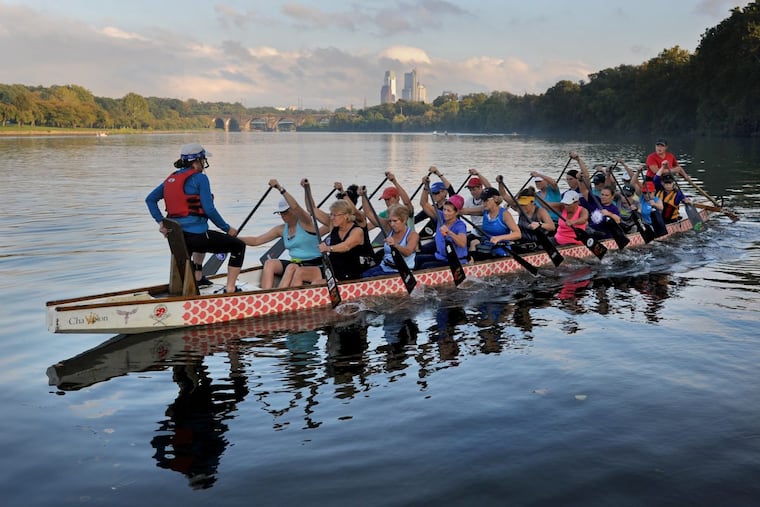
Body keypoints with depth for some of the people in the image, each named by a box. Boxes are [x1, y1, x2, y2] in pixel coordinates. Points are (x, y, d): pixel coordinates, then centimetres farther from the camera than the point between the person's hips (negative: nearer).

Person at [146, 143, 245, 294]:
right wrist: (227, 228, -2)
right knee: (239, 246, 8)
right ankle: (230, 289, 2)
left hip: (176, 238, 8)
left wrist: (161, 222, 8)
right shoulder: (200, 178, -10)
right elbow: (209, 210, -14)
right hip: (196, 236, -8)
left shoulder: (171, 178, 12)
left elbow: (150, 199, 12)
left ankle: (197, 277, 43)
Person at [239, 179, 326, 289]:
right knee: (269, 263, -16)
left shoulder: (305, 222, -6)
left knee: (292, 267, -35)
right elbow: (256, 241, 7)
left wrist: (280, 188, -35)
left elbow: (295, 207, -29)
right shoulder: (281, 229, 11)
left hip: (314, 264, -6)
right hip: (295, 263, 7)